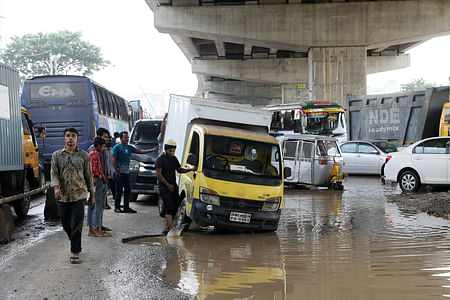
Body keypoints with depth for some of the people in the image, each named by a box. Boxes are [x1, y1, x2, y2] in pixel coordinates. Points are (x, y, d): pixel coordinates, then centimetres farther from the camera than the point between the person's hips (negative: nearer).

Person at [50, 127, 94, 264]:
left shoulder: (84, 155, 4)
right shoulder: (56, 155, 6)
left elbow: (89, 175, 8)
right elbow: (54, 173, -1)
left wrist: (92, 194, 9)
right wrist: (56, 187, -20)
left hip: (79, 195, -2)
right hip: (63, 196, 2)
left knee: (76, 225, -8)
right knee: (66, 224, 13)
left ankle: (74, 253, -4)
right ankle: (75, 244, 36)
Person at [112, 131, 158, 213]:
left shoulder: (130, 147, 16)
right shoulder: (117, 147, -4)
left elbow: (140, 151, 14)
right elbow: (114, 160, -8)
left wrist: (152, 150, 7)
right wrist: (116, 171, -16)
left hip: (127, 172, 7)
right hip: (119, 173, -7)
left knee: (127, 190, 6)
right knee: (119, 191, -5)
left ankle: (126, 207, 11)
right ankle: (116, 207, 4)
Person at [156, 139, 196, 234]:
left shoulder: (174, 159, 15)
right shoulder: (161, 159, -8)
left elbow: (179, 170, 24)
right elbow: (158, 174, -12)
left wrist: (191, 169, 9)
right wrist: (168, 185, -14)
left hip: (173, 186, 8)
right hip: (164, 187, -8)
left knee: (175, 206, 5)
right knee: (169, 208, -15)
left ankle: (166, 228, 15)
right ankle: (171, 229, -20)